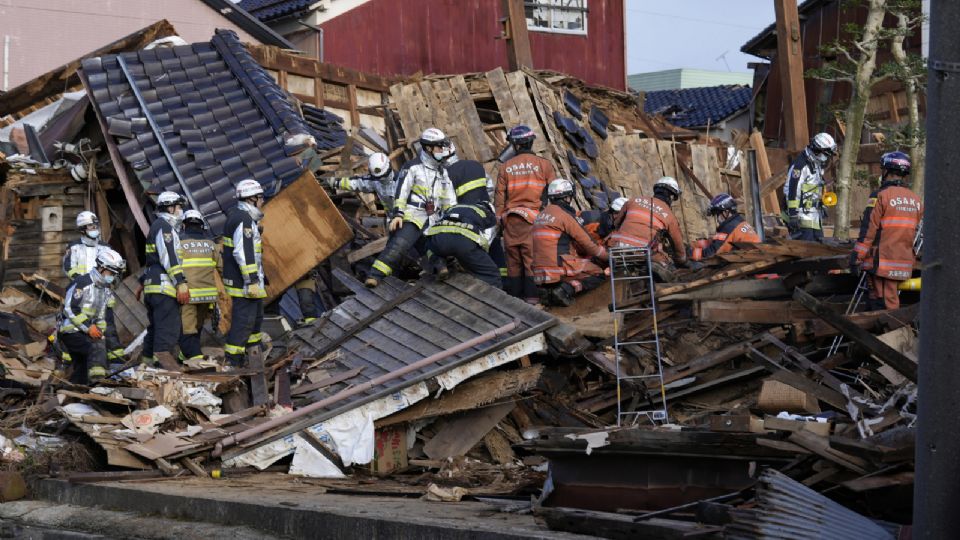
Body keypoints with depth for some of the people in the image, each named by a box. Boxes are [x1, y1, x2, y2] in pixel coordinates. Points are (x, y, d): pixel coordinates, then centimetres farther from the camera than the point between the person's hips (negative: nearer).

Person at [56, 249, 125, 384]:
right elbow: (70, 308, -22)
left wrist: (117, 350, 7)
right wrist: (88, 326, -28)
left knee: (81, 376, 6)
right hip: (70, 331, -9)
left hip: (86, 333, 9)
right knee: (97, 347, -31)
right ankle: (97, 381, -40)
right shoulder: (82, 283, -12)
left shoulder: (107, 291, 13)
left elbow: (108, 322, 13)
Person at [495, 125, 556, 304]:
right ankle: (532, 295, -7)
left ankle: (514, 294, 11)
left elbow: (499, 195, 6)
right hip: (534, 219, -2)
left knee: (513, 259, 8)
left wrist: (499, 218, 12)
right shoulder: (543, 164, 1)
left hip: (511, 219, 2)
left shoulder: (506, 167, 5)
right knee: (533, 256, -2)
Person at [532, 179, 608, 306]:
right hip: (559, 267, -8)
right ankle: (566, 290, -18)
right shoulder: (564, 215, -9)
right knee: (599, 273, 0)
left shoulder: (541, 215, 17)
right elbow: (587, 243, -5)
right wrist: (608, 257, 8)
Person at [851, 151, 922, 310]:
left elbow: (868, 230, -12)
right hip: (904, 263, 7)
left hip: (882, 262, -6)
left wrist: (856, 258, -8)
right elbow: (917, 233, 17)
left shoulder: (881, 196, -10)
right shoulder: (916, 200, 11)